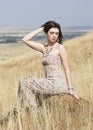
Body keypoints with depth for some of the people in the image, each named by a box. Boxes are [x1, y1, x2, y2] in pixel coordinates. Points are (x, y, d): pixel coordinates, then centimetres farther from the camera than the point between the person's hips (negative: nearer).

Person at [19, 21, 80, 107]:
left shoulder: (60, 47, -6)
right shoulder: (44, 48, 12)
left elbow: (66, 69, -6)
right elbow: (25, 40, 9)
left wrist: (70, 89, -9)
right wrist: (41, 29, 8)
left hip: (57, 83, -7)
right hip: (49, 84, 7)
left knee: (24, 82, -9)